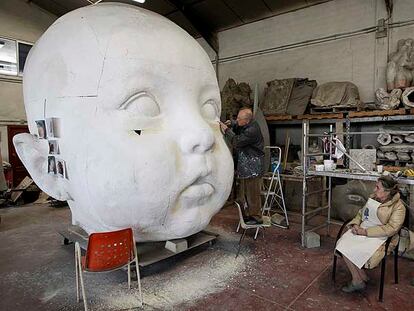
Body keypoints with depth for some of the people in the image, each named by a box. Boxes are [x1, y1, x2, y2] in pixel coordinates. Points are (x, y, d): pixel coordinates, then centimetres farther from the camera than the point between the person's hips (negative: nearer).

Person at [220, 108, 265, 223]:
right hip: (244, 166, 10)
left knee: (253, 193, -1)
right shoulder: (243, 126, 6)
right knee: (245, 193, 17)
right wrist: (229, 126, 0)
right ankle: (250, 214, 29)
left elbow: (236, 142, -22)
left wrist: (226, 130, -13)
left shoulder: (252, 130, -23)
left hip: (253, 168, -10)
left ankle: (256, 217, 12)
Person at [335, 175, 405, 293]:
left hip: (381, 238, -6)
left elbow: (392, 228, -17)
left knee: (356, 251, -26)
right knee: (344, 243, -19)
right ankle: (361, 277, -6)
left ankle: (358, 280, -2)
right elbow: (361, 213, 20)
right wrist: (355, 224, -2)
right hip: (363, 231, 6)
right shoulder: (373, 198, 12)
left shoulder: (398, 206, -8)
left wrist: (365, 231, -20)